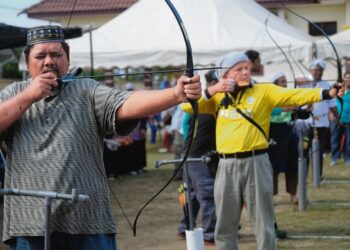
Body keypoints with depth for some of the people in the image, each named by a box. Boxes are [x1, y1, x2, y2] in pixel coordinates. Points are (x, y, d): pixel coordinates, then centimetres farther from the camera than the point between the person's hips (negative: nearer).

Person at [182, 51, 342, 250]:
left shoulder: (264, 91, 0)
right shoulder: (217, 97, 10)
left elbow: (295, 96, -12)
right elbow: (187, 106, 5)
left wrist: (328, 93, -26)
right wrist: (211, 91, -7)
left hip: (255, 163, -3)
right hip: (227, 166, 3)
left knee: (263, 225, 3)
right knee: (225, 226, 11)